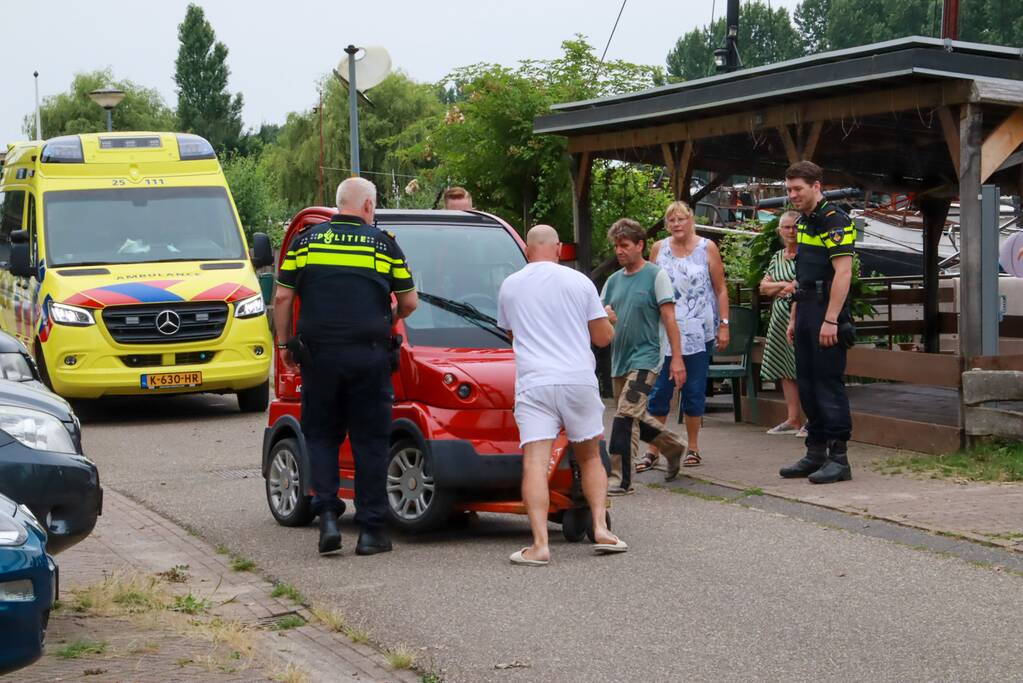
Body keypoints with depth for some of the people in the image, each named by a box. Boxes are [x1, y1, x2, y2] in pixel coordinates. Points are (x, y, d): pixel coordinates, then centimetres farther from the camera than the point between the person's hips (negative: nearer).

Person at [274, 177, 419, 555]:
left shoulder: (306, 240, 6)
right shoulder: (384, 244, 3)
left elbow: (282, 296, 4)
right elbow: (409, 302, 7)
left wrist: (283, 343, 14)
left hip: (319, 353, 1)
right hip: (369, 356, -1)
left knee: (321, 436, 13)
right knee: (370, 442, 6)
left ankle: (327, 515, -2)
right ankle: (371, 529, 6)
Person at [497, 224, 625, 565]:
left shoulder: (509, 286, 9)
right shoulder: (579, 282, 5)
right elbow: (603, 337, 7)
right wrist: (607, 320, 29)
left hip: (533, 382, -1)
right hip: (579, 380, 1)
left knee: (534, 463, -8)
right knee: (590, 457, 18)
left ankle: (540, 544, -19)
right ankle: (601, 527, 8)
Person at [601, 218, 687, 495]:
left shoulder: (656, 276, -5)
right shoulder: (614, 280, 13)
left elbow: (669, 318, -8)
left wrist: (677, 358, -13)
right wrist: (605, 317, -11)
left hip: (645, 358, -7)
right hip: (619, 359, 7)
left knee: (626, 415, -16)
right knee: (636, 417, 14)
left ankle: (620, 479, -15)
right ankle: (673, 447, 36)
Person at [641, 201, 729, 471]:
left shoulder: (707, 248, 2)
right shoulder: (659, 249, 6)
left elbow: (721, 289, 4)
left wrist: (724, 325, -2)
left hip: (699, 332, -1)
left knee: (694, 390, 5)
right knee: (658, 391, -1)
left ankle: (693, 448, 16)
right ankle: (653, 450, 5)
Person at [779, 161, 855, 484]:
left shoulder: (834, 220, -12)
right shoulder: (803, 223, 17)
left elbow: (843, 272, -19)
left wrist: (830, 320, -23)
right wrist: (793, 318, 20)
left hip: (827, 313, -9)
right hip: (806, 312, 9)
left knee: (828, 382, -7)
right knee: (807, 383, 11)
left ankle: (839, 457, -3)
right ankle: (815, 452, 18)